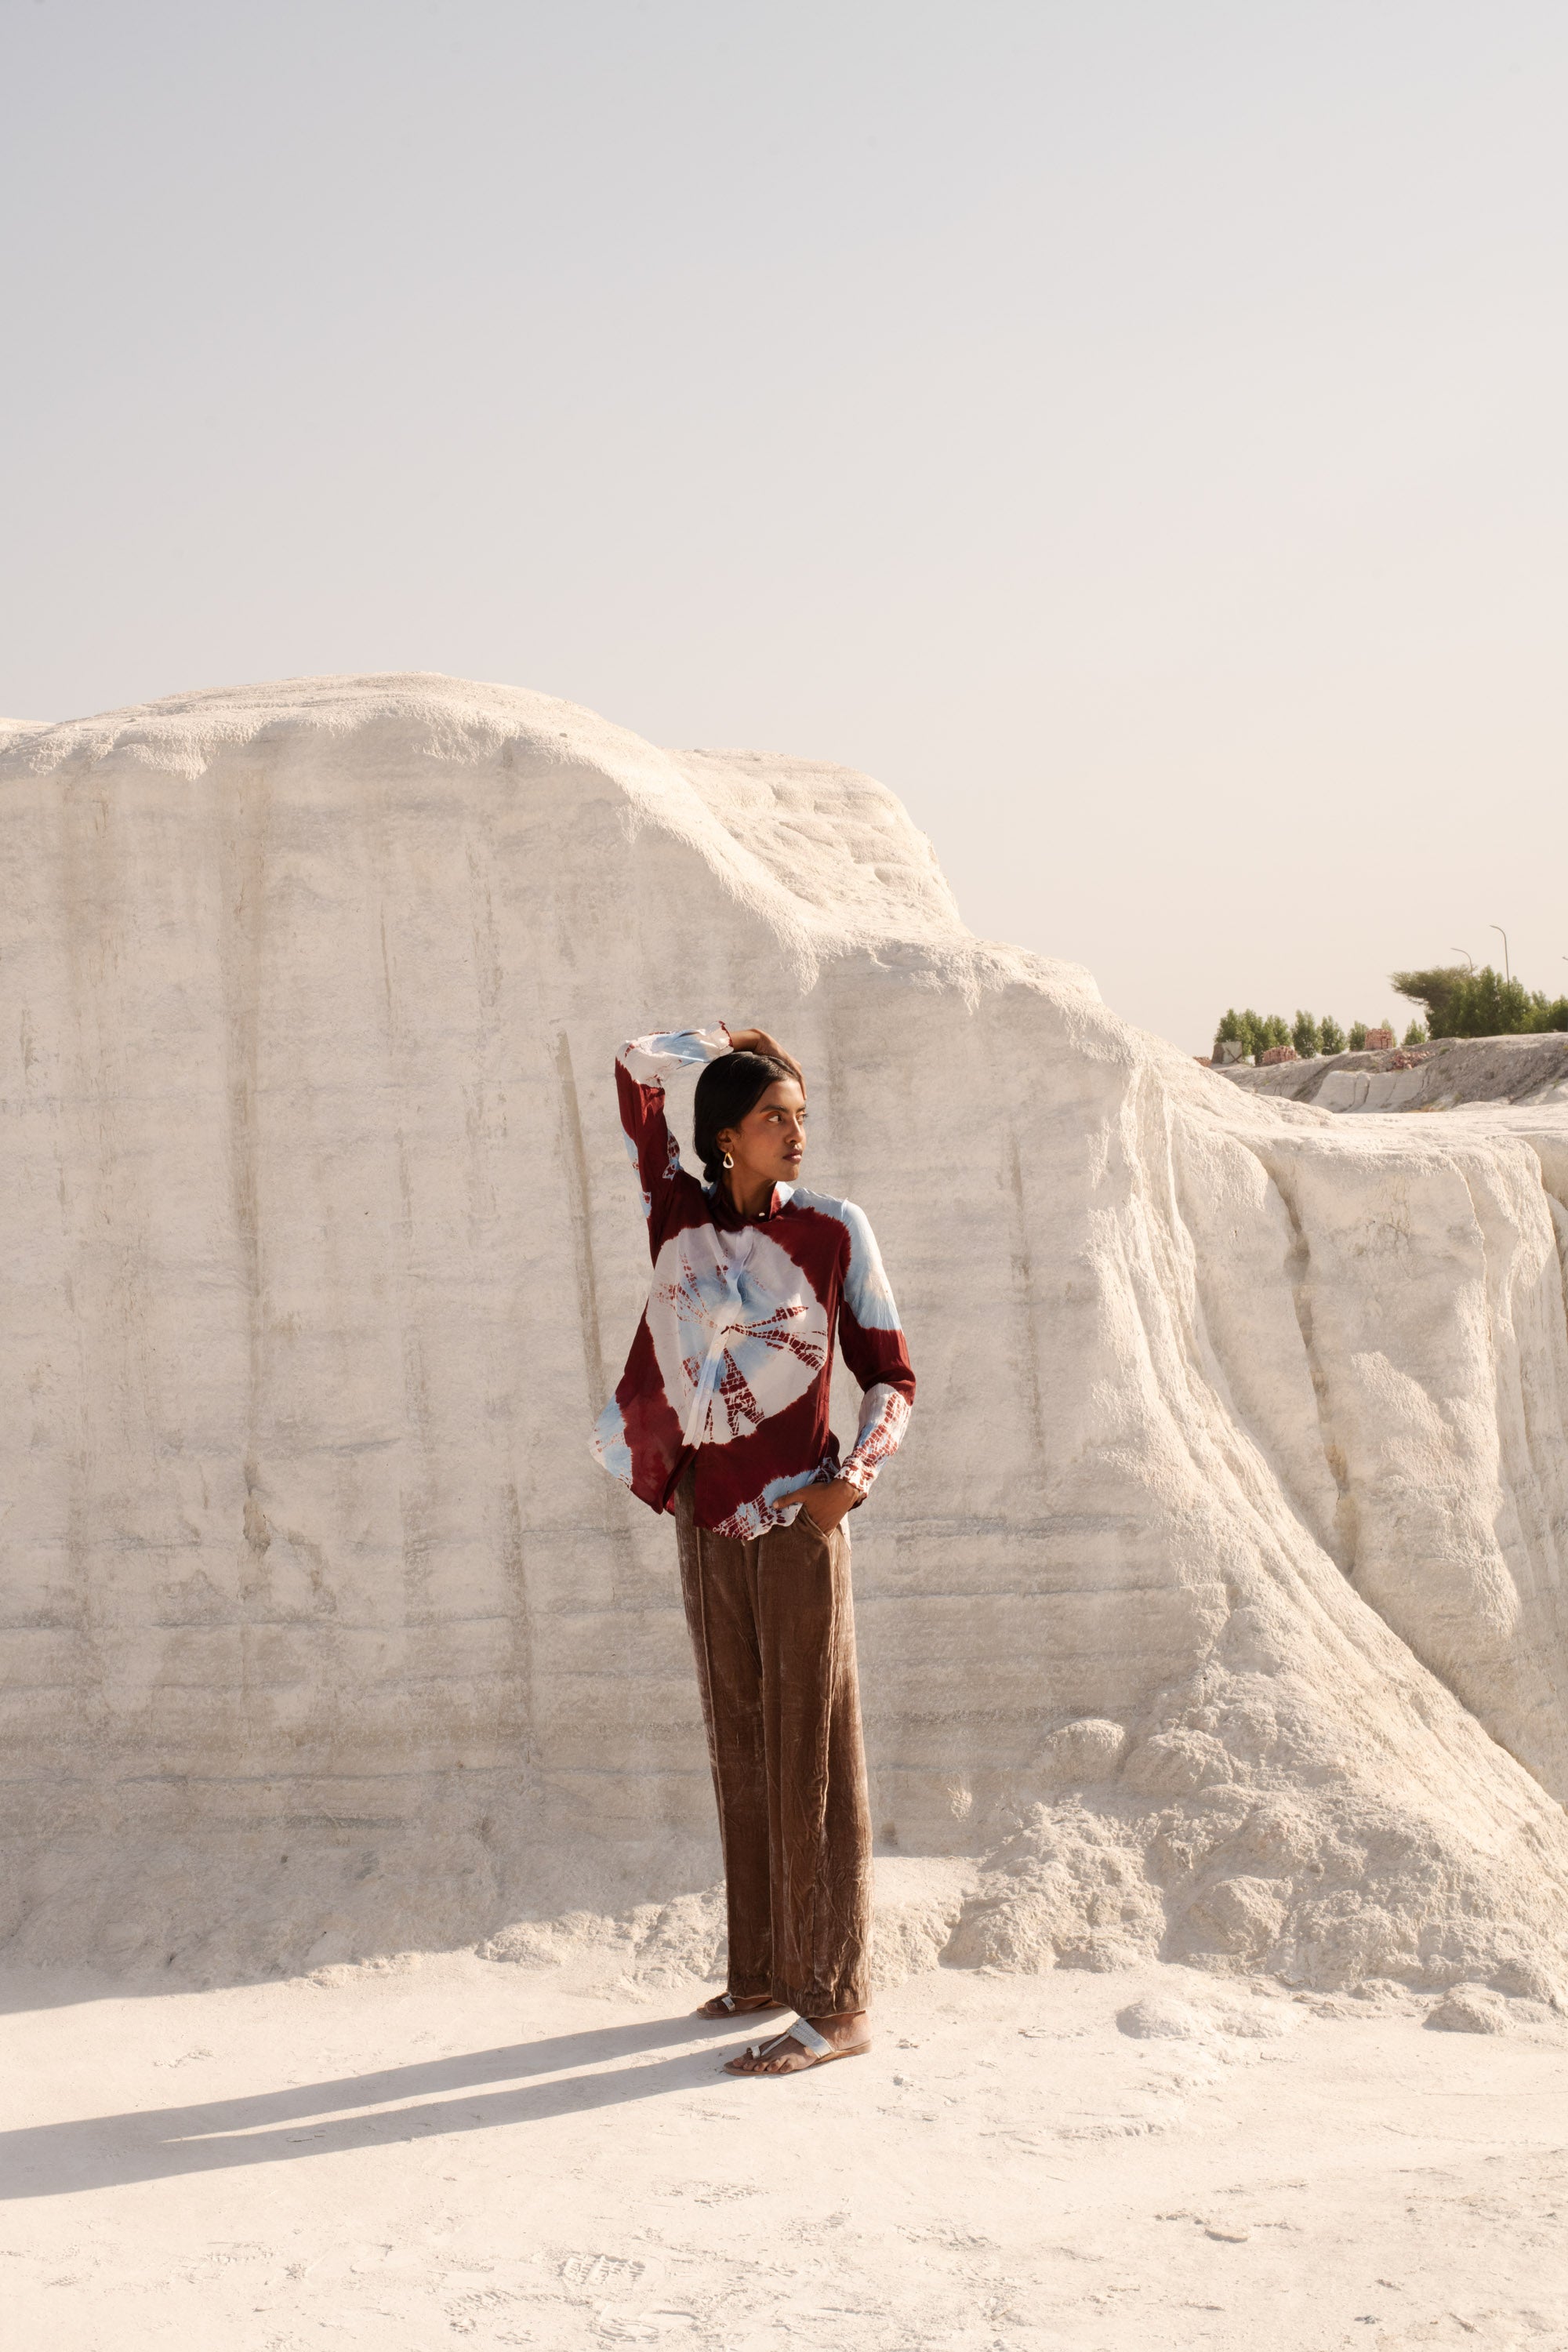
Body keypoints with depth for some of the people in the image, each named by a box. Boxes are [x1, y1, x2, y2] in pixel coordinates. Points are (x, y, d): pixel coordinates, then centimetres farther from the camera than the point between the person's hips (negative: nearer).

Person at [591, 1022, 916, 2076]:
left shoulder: (835, 1230, -5)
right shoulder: (680, 1212, 2)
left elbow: (892, 1377, -1)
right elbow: (638, 1067, 13)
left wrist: (855, 1476, -16)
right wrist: (729, 1043, 22)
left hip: (797, 1522, -4)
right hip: (709, 1521, 4)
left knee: (810, 1757, -3)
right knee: (741, 1749, 12)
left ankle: (835, 2003, 0)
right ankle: (765, 1969, 23)